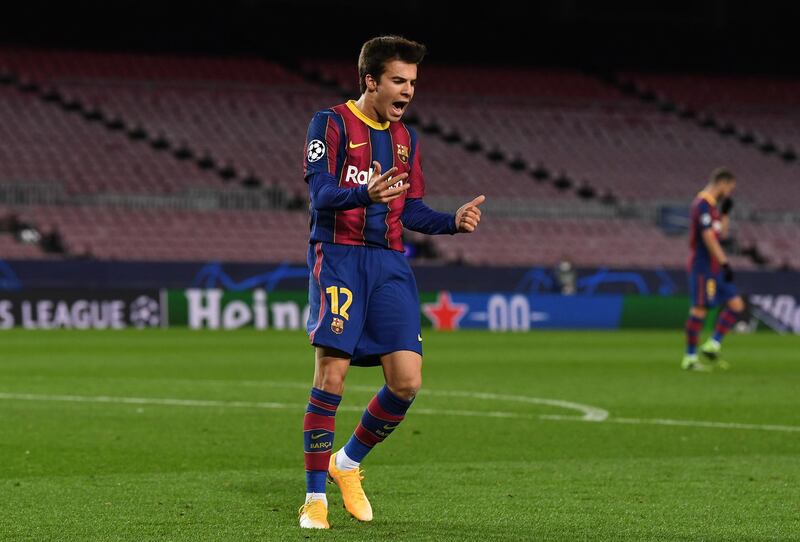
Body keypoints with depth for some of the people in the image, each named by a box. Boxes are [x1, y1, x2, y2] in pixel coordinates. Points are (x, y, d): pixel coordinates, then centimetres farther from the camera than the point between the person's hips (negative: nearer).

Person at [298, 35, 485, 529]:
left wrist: (454, 221, 2)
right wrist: (364, 194, -34)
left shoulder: (406, 139, 18)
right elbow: (320, 192, -14)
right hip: (339, 257, -5)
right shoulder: (332, 123, -1)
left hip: (390, 265, 6)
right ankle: (315, 497, -2)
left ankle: (349, 462, 18)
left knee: (407, 381, -5)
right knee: (332, 374, -12)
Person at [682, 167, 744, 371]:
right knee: (699, 309, -6)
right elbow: (708, 237, -21)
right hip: (704, 266, -10)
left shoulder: (712, 204, 17)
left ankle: (713, 345, 5)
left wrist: (725, 212, 13)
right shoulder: (703, 204, -14)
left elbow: (722, 233, 26)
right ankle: (690, 358, -1)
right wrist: (724, 262, -22)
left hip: (716, 268, 10)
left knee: (736, 305, 4)